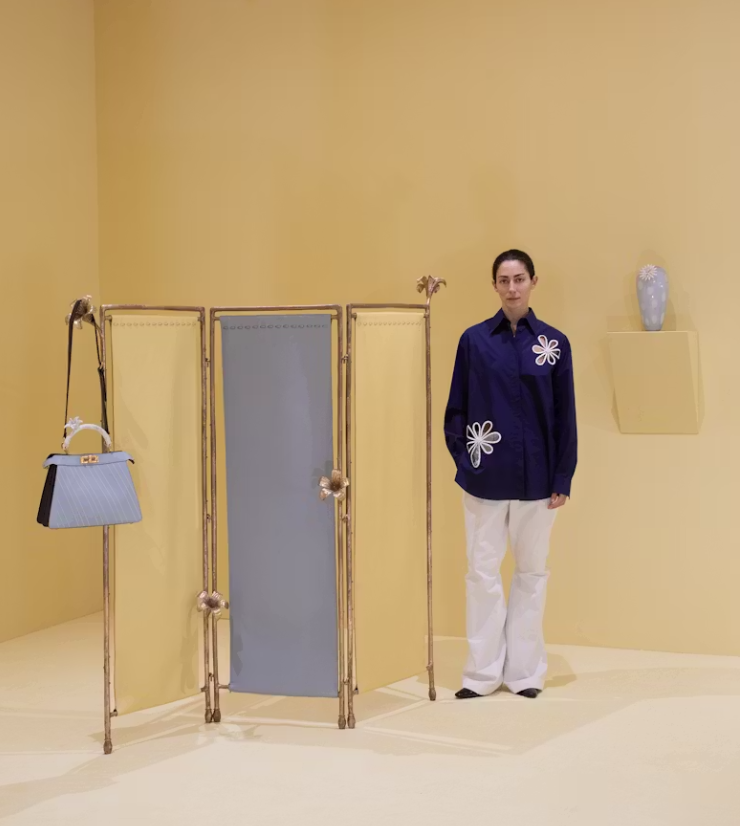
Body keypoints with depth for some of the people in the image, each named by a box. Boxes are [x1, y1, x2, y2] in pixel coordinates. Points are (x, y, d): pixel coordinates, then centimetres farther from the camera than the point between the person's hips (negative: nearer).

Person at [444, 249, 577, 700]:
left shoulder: (555, 342, 1)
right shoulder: (474, 340, 0)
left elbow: (565, 416, 2)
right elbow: (456, 408, 3)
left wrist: (563, 478, -1)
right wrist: (464, 457, -7)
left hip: (536, 477, 1)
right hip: (486, 477, -1)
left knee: (532, 572, 10)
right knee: (483, 572, 4)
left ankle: (525, 670, 20)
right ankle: (483, 672, 14)